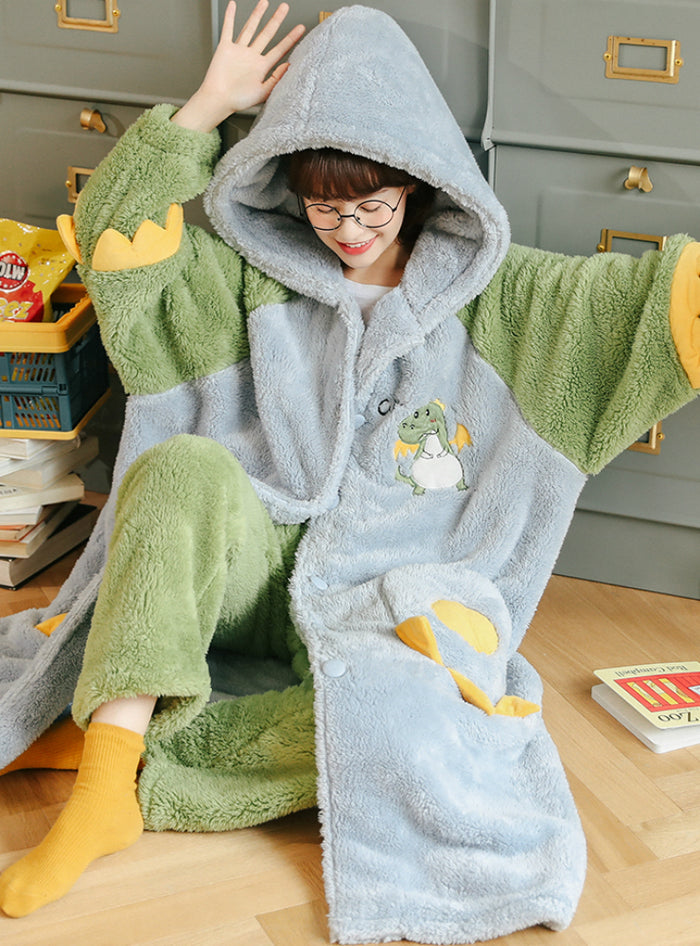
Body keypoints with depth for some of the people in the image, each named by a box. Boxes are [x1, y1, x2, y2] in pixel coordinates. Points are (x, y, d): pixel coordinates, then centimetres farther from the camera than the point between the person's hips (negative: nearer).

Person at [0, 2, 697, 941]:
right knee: (185, 465, -32)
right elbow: (113, 240, 1)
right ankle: (111, 762, -34)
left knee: (385, 727, -34)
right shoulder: (257, 275, 8)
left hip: (395, 596, -1)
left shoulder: (493, 294, 3)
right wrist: (208, 104, -3)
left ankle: (116, 779, -24)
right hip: (257, 561, 1)